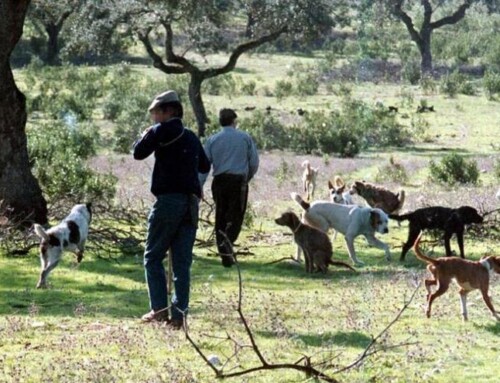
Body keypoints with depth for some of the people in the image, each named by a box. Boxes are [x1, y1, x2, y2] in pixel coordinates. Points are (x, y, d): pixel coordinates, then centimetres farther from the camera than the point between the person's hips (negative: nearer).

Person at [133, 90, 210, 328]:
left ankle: (160, 308, -9)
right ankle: (179, 313, 0)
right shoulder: (191, 137, 18)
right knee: (182, 262, 5)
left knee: (153, 257, 2)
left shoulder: (162, 130, -3)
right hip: (191, 203, 6)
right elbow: (205, 166, 26)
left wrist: (144, 136, 14)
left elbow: (139, 153, -4)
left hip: (169, 199, -6)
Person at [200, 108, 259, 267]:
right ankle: (227, 241, -30)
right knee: (235, 216, -1)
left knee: (220, 218, 10)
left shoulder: (212, 140, 6)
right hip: (238, 181, -2)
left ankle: (225, 257, 9)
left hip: (219, 181, 2)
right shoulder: (245, 138, 3)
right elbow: (254, 162, 5)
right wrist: (247, 178, 23)